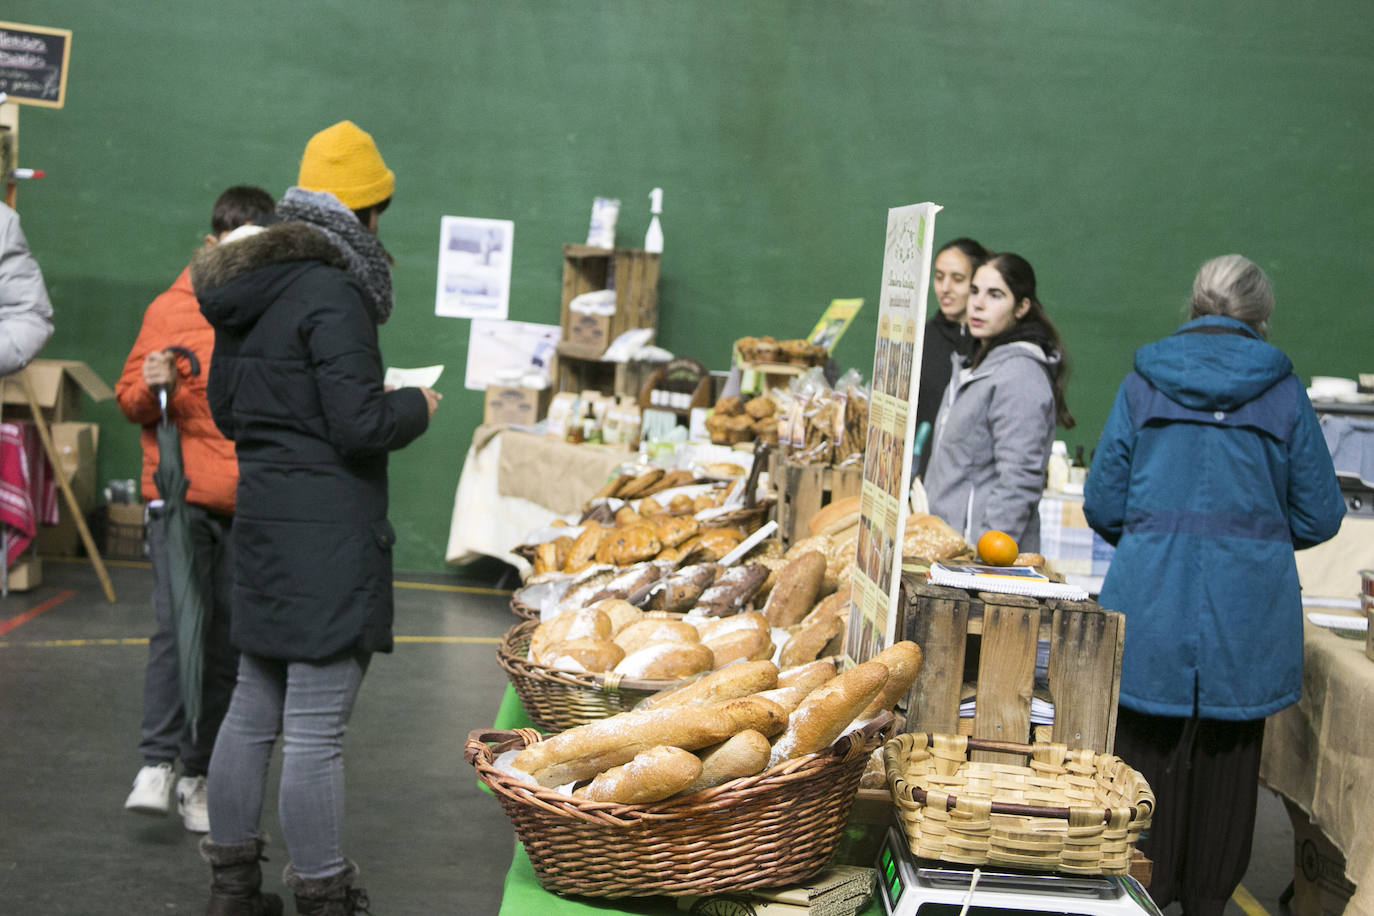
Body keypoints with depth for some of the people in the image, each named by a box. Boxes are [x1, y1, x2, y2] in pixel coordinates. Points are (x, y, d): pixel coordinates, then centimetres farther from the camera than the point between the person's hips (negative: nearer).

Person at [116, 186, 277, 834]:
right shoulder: (173, 308, 3)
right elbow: (130, 399, 8)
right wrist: (152, 388, -13)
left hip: (250, 507, 2)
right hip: (182, 495, -2)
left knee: (227, 643, 5)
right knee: (178, 626, -15)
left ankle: (198, 775, 14)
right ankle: (156, 764, -8)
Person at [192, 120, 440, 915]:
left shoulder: (246, 291, 11)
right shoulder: (333, 296, -16)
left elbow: (225, 407, 20)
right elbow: (360, 426, -18)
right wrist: (415, 407, -1)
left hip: (263, 521, 9)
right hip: (327, 533, -9)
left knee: (254, 709, 17)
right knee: (316, 730, -3)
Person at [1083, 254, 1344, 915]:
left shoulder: (1143, 384, 2)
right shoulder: (1283, 391, 1)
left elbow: (1103, 503, 2)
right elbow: (1319, 515, 5)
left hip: (1151, 605, 0)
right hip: (1249, 609, 0)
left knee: (1148, 747, 10)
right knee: (1227, 758, 12)